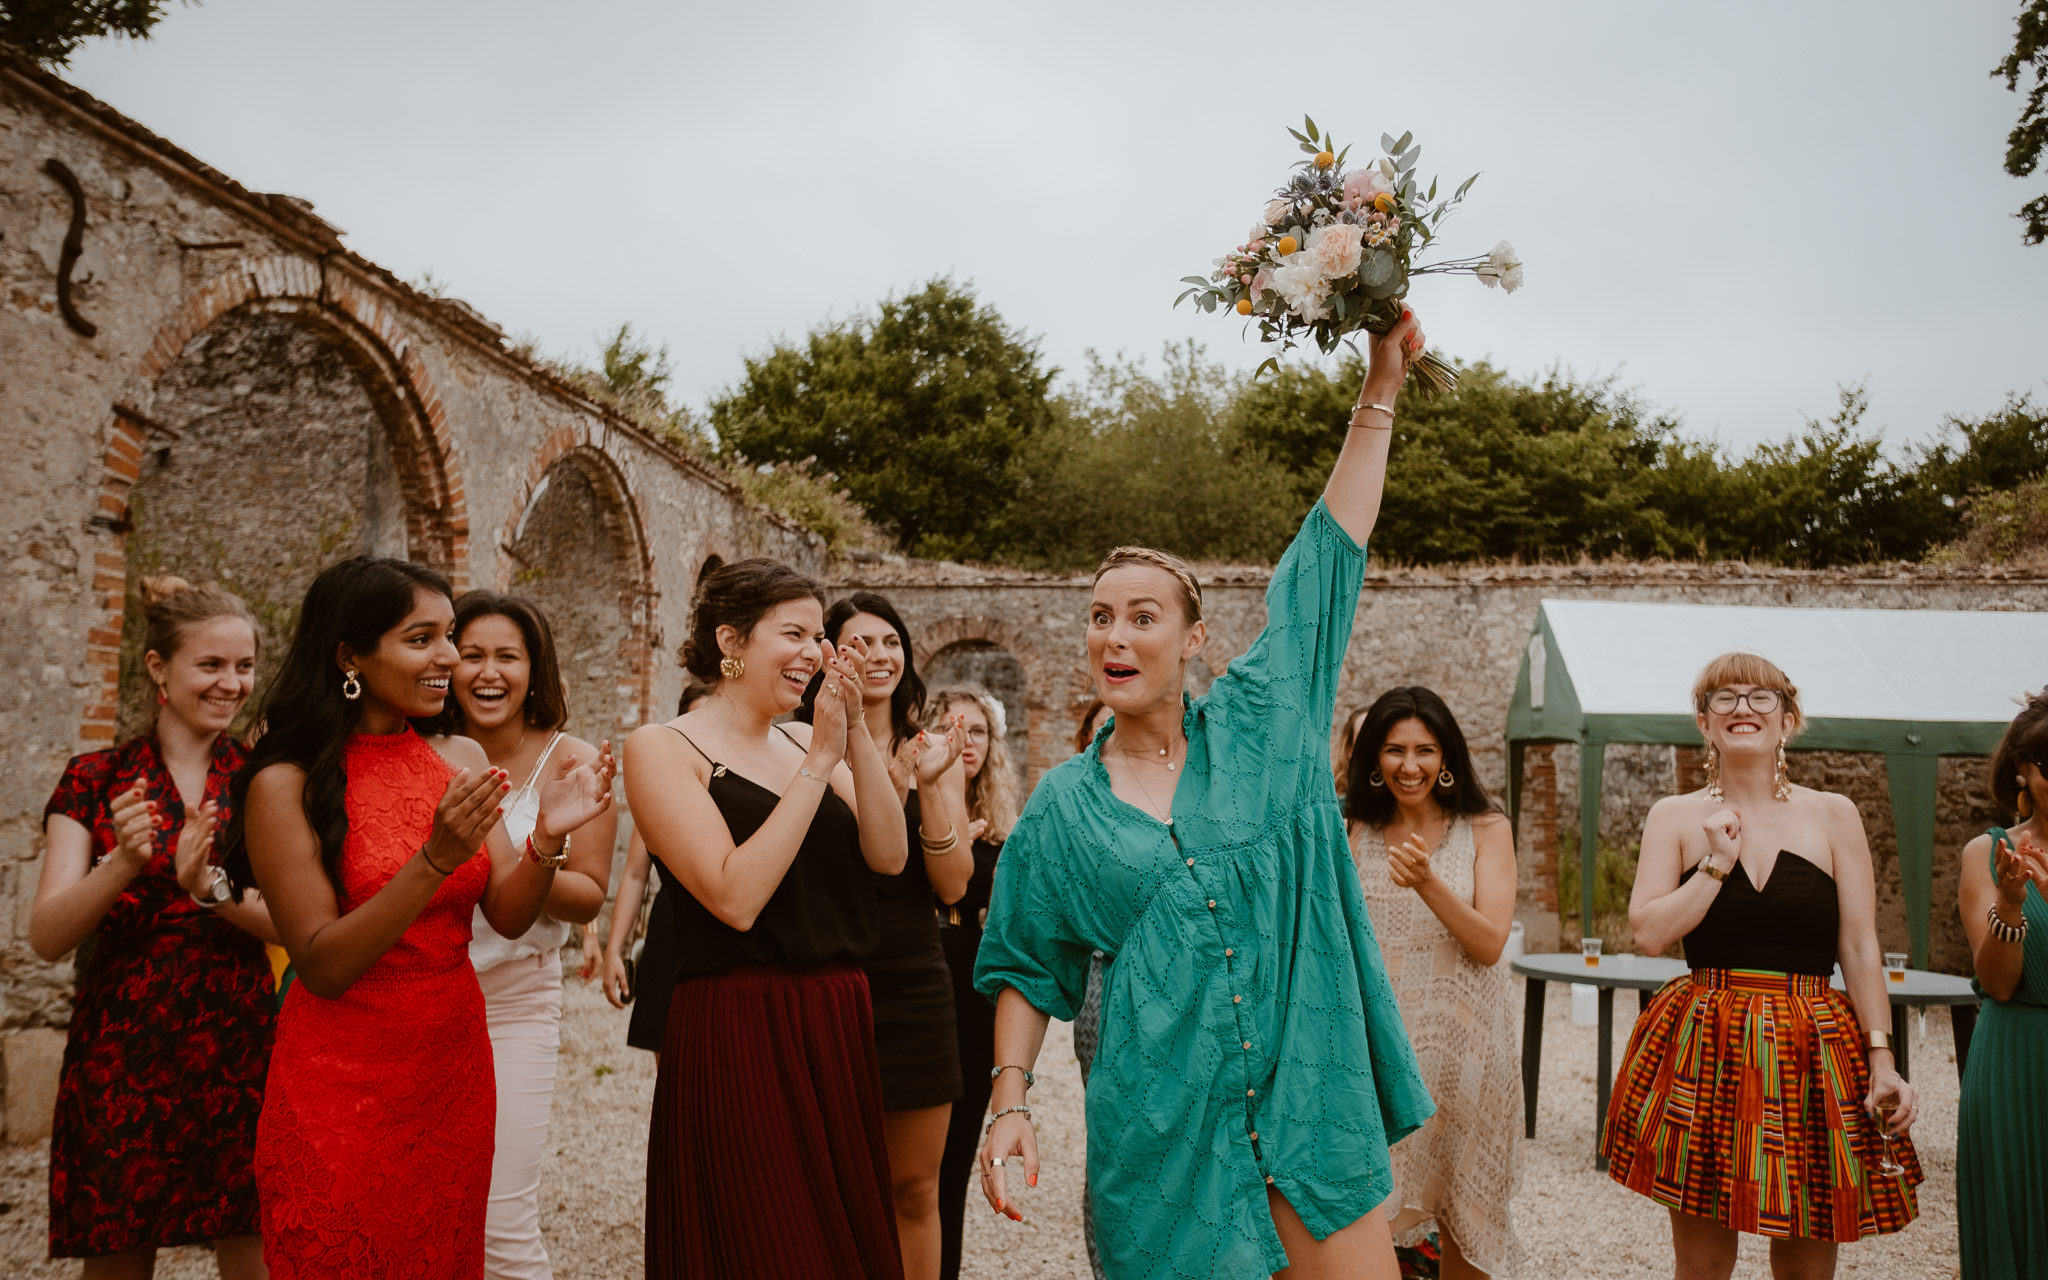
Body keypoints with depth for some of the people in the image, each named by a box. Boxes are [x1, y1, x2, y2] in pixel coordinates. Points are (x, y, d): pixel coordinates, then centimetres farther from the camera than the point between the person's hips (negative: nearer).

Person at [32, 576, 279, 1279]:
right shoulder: (95, 779, 2)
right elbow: (46, 937, -7)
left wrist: (208, 886, -23)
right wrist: (123, 863, -24)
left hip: (240, 1055, 0)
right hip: (120, 1056, 0)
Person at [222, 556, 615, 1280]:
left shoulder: (461, 758, 1)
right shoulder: (287, 784, -13)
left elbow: (509, 916, 0)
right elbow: (323, 966, -16)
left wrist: (549, 835, -19)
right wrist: (436, 859, -28)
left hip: (454, 1071, 5)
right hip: (341, 1089, -5)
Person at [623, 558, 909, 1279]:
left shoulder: (805, 742, 10)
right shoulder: (662, 748, -6)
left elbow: (888, 856, -2)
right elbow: (735, 897, -18)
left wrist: (856, 733, -11)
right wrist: (820, 761, -16)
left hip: (838, 1030, 6)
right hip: (737, 1037, -6)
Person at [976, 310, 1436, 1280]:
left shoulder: (1261, 724, 3)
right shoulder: (1062, 809, 4)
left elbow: (1329, 555, 2)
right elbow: (1027, 970, 10)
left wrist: (1380, 390, 1)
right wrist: (1010, 1103, -2)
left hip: (1311, 1101, 1)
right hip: (1164, 1126, 0)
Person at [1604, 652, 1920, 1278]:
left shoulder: (1834, 815, 4)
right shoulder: (1675, 816, 4)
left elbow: (1861, 951, 2)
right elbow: (1648, 933, -5)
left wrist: (1882, 1060, -4)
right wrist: (1717, 862, -10)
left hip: (1813, 1053, 0)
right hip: (1705, 1050, 0)